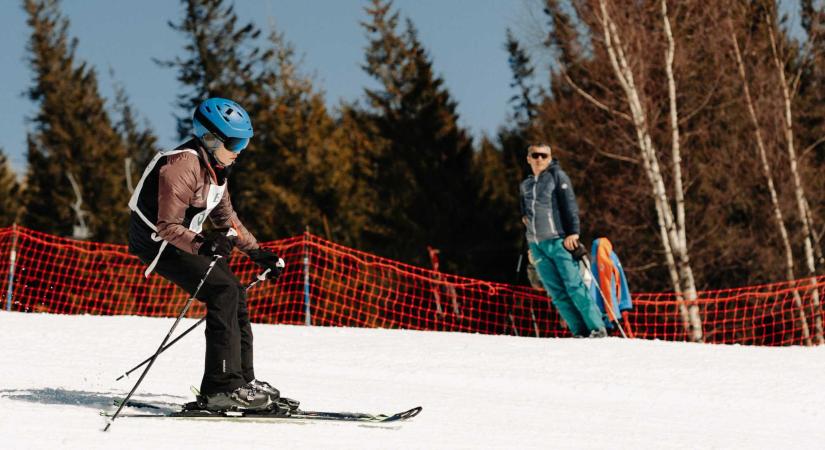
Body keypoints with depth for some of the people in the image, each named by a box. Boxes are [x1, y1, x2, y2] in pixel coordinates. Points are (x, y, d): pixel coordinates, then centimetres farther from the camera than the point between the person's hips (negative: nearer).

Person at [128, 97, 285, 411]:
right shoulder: (183, 165, -23)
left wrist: (256, 252, 15)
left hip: (188, 240, 10)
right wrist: (202, 245, -42)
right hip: (159, 242, -10)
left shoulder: (216, 167, 8)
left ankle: (242, 380, 14)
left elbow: (226, 218, 19)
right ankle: (222, 388, -23)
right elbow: (168, 226, -28)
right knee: (224, 291, -20)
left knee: (235, 294, 6)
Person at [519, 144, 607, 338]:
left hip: (559, 240, -5)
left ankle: (597, 328, -12)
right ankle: (580, 332, -3)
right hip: (536, 244, 5)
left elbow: (569, 204, -4)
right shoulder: (525, 185, 19)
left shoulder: (557, 176, 4)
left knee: (574, 286, -12)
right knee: (557, 292, -3)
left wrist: (572, 232, -13)